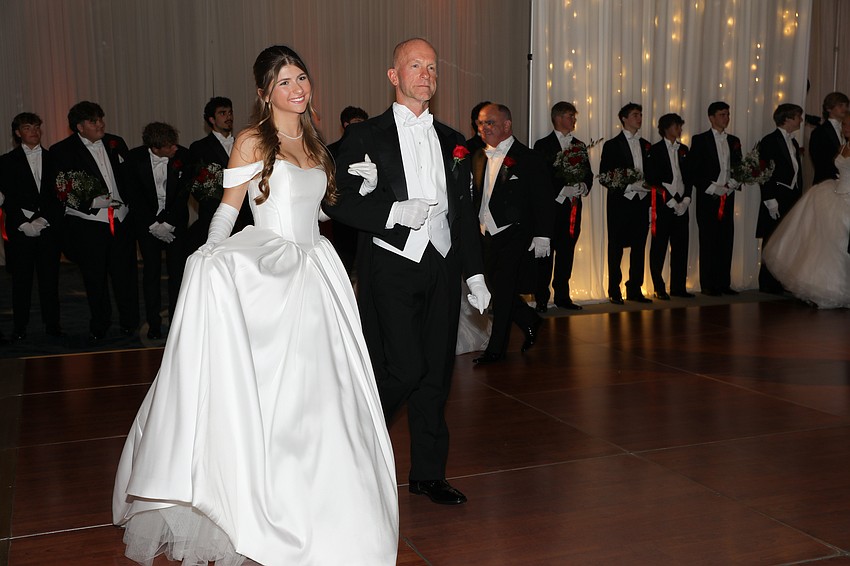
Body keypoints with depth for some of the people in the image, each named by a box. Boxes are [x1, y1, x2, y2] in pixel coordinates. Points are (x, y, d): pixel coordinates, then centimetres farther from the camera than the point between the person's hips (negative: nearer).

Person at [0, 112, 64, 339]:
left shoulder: (52, 158, 10)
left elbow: (58, 193, 5)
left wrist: (42, 220, -6)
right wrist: (24, 224, -9)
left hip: (49, 228, 1)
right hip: (20, 229, -1)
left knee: (50, 278, 2)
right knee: (21, 279, 1)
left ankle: (52, 324, 9)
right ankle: (19, 327, 8)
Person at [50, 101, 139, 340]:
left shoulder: (116, 143, 10)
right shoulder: (62, 151, -4)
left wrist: (129, 204, 5)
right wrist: (93, 202, -20)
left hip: (122, 220, 3)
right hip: (88, 224, -3)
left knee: (125, 272, 7)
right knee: (95, 276, 8)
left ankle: (129, 321, 23)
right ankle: (100, 324, 24)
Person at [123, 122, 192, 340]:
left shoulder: (183, 155, -12)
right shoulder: (135, 158, -12)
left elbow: (184, 192, -9)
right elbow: (133, 195, -7)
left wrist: (168, 223, -13)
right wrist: (153, 225, -10)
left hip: (175, 220, 0)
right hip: (147, 222, 0)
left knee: (177, 269, -1)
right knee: (151, 271, 1)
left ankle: (177, 320, 9)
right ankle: (154, 323, 9)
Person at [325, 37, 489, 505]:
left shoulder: (451, 140, 15)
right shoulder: (366, 136, 1)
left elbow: (463, 210, 16)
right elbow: (337, 201, -4)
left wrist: (475, 273, 11)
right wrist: (393, 211, -18)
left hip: (442, 267, 5)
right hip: (392, 269, -5)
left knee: (436, 372, 7)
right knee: (405, 368, -11)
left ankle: (428, 473, 20)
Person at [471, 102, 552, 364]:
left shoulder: (529, 158, -5)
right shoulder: (478, 158, 12)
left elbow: (543, 200, -7)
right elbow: (474, 197, 14)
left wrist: (542, 235, -12)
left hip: (514, 234, -6)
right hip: (487, 235, 6)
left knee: (503, 290, -5)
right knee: (497, 290, 10)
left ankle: (496, 348, 5)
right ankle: (531, 321, 34)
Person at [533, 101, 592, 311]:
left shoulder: (579, 145, 17)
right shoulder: (542, 145, 0)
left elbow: (589, 174, 14)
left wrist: (582, 188, -7)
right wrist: (563, 190, -14)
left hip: (572, 207, 5)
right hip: (550, 207, -5)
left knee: (566, 253, 7)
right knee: (545, 254, -4)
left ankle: (562, 296, 15)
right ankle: (541, 299, 0)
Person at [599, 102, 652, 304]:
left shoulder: (645, 145, 16)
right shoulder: (612, 145, 0)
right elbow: (603, 176, -4)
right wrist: (618, 184, -18)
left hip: (642, 202, 5)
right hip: (621, 202, -5)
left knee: (639, 247, 7)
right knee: (616, 248, 0)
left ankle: (635, 289, 16)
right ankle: (614, 292, 7)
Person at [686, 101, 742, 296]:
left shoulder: (734, 141, 15)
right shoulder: (700, 140, -1)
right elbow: (690, 170, -6)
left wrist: (732, 184, -2)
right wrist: (711, 187, -12)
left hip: (727, 198, 5)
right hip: (708, 198, -5)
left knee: (726, 240, 5)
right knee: (708, 241, -3)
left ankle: (724, 283, 11)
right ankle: (708, 285, 3)